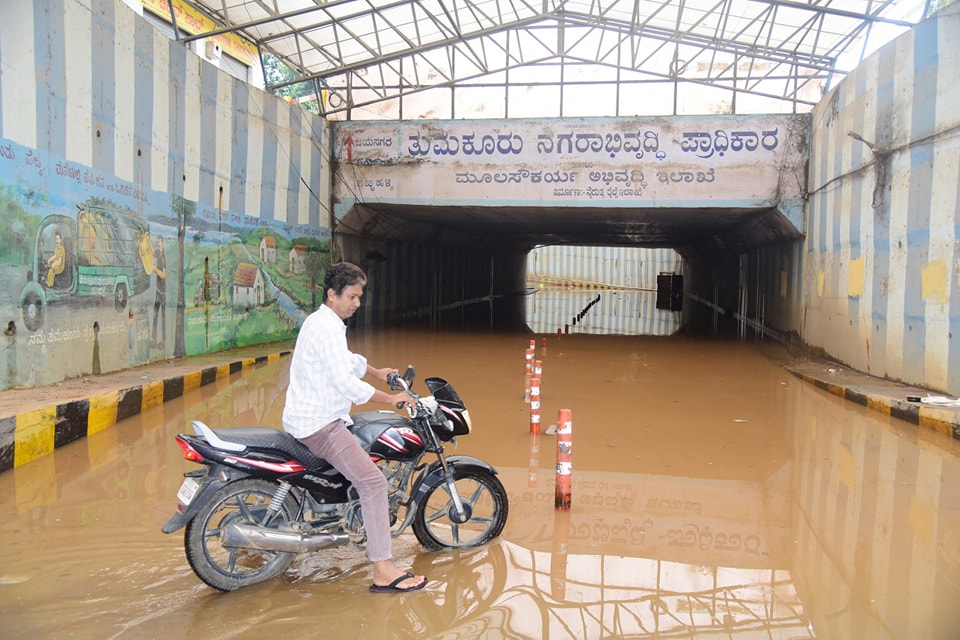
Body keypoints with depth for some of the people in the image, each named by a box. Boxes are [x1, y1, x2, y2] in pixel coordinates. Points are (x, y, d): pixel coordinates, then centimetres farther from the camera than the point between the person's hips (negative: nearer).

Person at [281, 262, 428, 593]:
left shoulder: (320, 321, 15)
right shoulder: (327, 328, -18)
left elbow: (349, 360, 31)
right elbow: (347, 383, -26)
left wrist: (377, 372, 24)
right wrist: (391, 399, -18)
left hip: (307, 418, 11)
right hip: (318, 424, -11)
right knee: (373, 481, -19)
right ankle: (384, 571, -20)